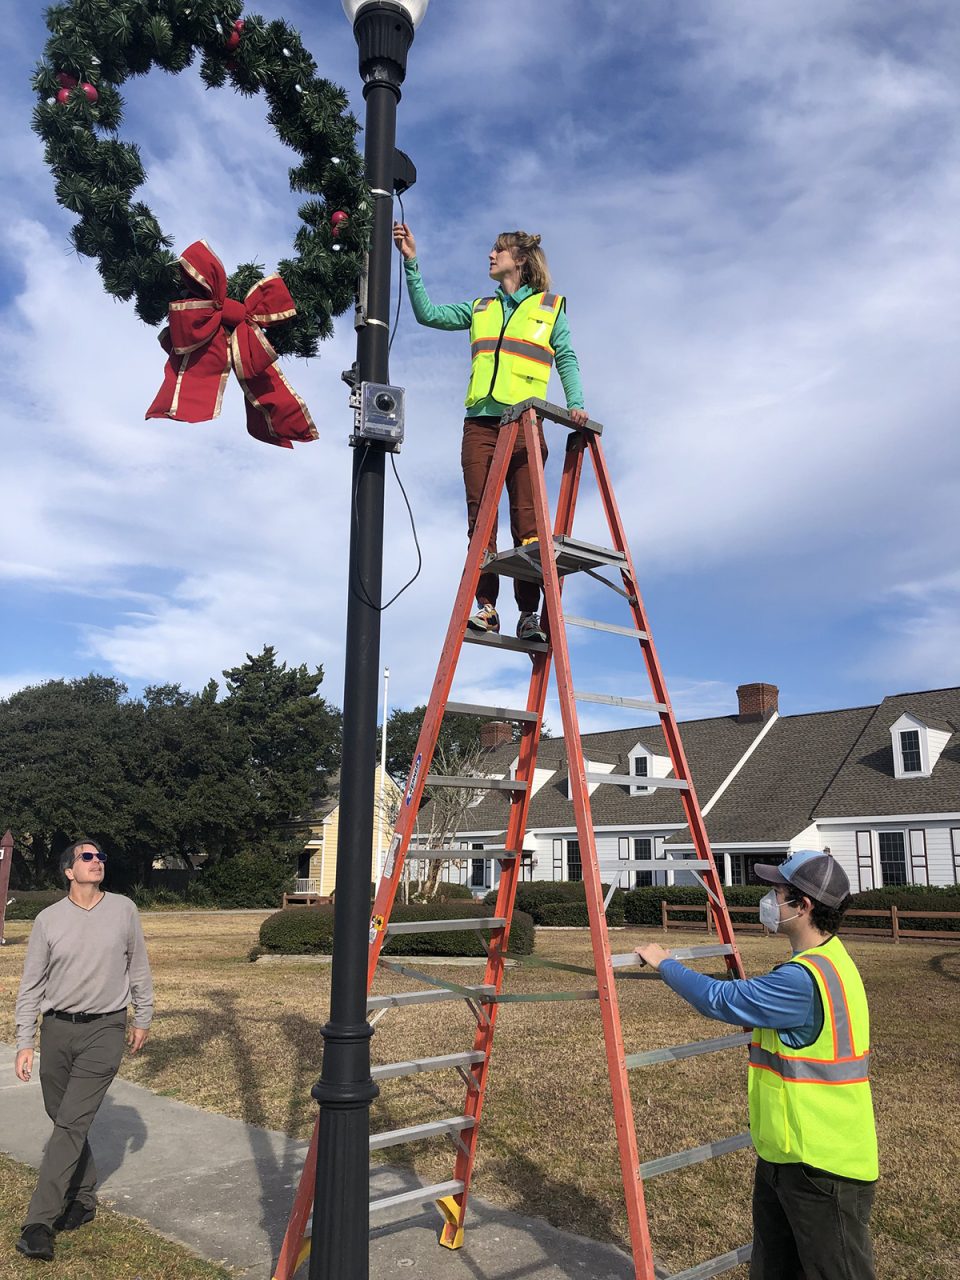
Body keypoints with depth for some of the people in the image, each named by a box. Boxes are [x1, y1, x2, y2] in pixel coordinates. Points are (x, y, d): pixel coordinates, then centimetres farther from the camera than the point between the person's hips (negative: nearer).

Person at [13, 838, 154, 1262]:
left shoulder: (123, 910, -3)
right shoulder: (49, 920, -2)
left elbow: (138, 968, 7)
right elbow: (31, 986, 3)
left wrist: (143, 1019, 10)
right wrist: (24, 1044, -1)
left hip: (105, 1030, -2)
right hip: (57, 1029, 2)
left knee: (71, 1123, -8)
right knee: (63, 1119, 13)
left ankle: (40, 1222, -1)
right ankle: (84, 1198, 31)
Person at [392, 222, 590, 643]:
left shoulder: (551, 307, 14)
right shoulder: (479, 309, 23)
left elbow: (566, 359, 9)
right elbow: (427, 314, 16)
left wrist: (575, 402, -6)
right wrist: (411, 264, 10)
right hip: (480, 423, 3)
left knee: (527, 520, -8)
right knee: (480, 517, -5)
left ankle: (529, 614, -7)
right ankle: (486, 607, -4)